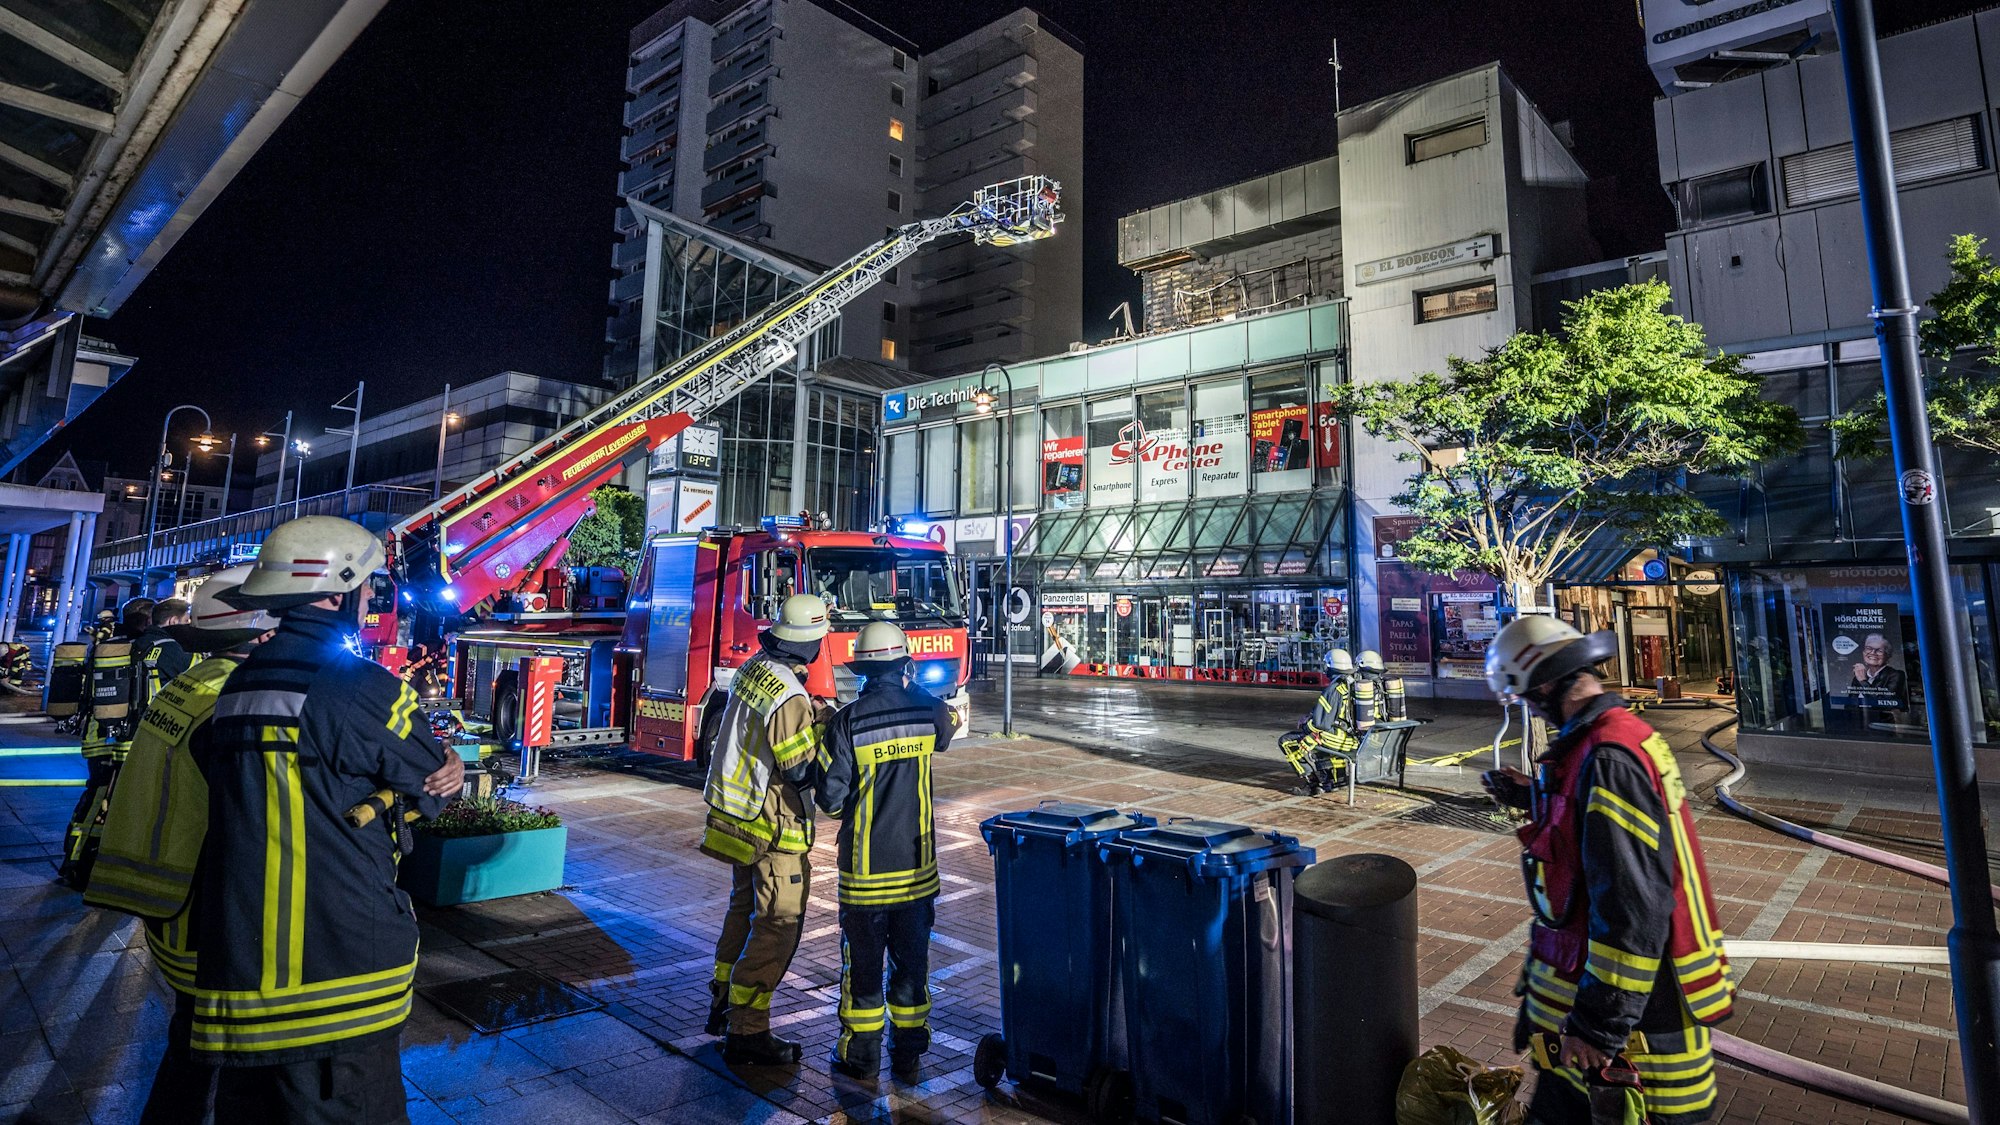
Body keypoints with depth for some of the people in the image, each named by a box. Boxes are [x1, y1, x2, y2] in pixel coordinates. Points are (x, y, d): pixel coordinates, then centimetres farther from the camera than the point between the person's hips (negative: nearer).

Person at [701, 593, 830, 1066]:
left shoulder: (752, 669, 2)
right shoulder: (790, 696, -26)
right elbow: (803, 770, -23)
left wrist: (809, 714, 9)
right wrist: (822, 723, -11)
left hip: (739, 815, 10)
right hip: (774, 829, -10)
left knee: (744, 908, 23)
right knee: (778, 926, 2)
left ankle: (723, 1004, 37)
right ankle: (746, 1033, 10)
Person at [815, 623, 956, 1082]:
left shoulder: (847, 721, -16)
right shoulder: (929, 711, -8)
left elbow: (830, 798, -14)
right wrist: (913, 686, 22)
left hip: (865, 869, -2)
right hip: (917, 865, 3)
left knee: (863, 962, 14)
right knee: (911, 961, 15)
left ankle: (861, 1055, 27)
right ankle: (908, 1056, 27)